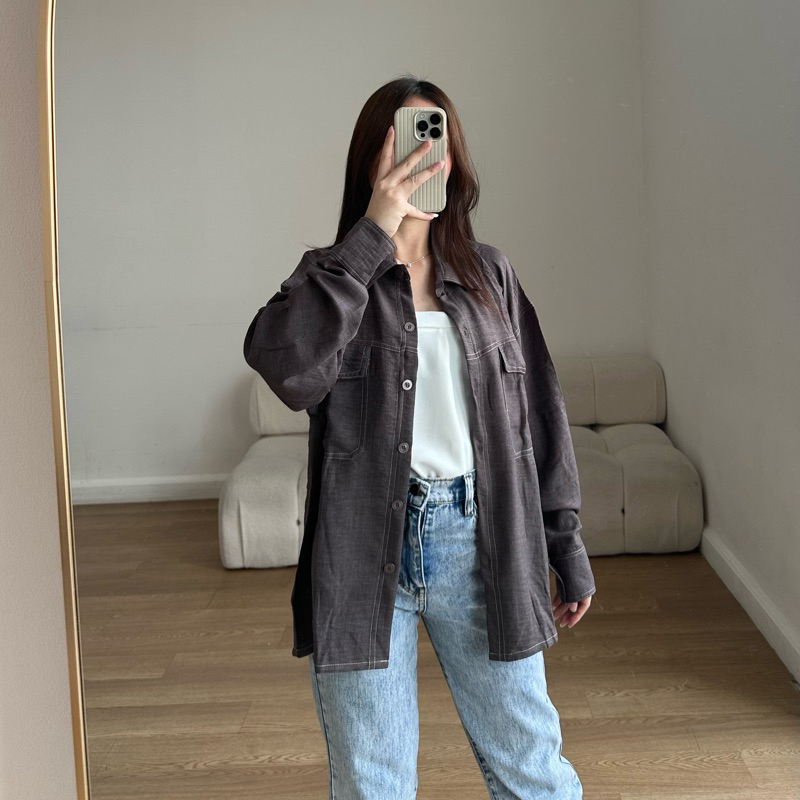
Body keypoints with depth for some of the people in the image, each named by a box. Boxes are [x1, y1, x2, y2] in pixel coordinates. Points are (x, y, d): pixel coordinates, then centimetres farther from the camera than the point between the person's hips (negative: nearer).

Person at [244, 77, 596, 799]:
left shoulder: (489, 274, 8)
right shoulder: (331, 276, 1)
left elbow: (540, 414, 9)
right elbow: (285, 365, -22)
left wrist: (567, 552, 8)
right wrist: (372, 235, -21)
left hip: (479, 545, 2)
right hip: (364, 549, -1)